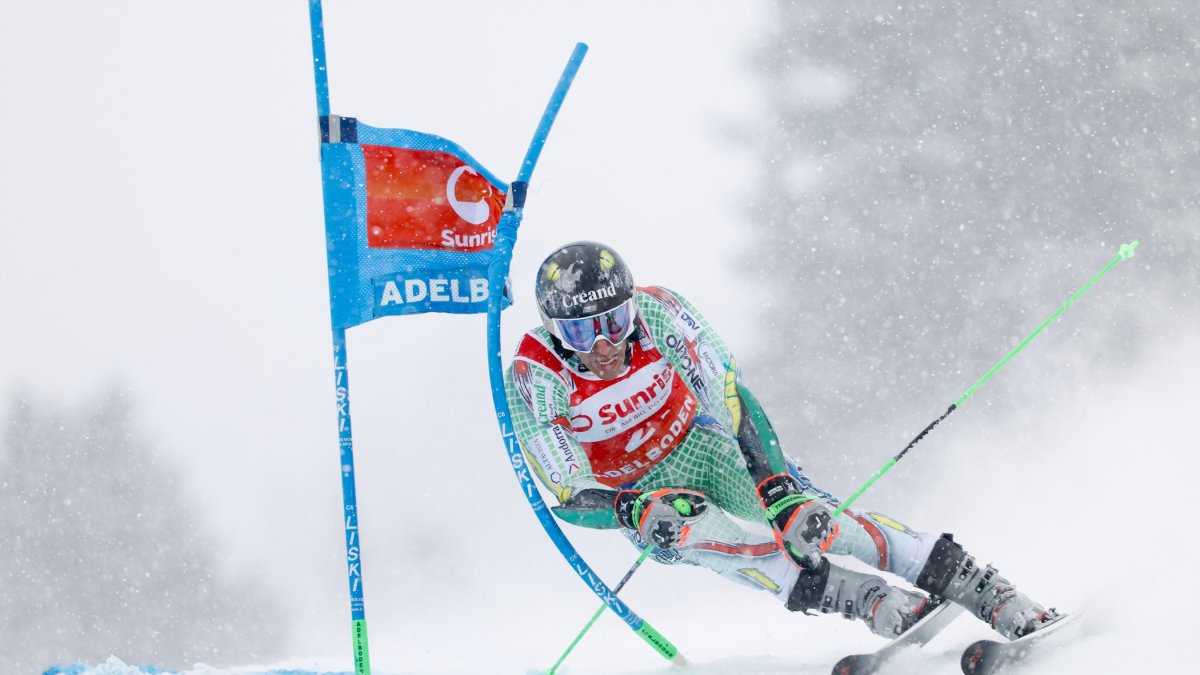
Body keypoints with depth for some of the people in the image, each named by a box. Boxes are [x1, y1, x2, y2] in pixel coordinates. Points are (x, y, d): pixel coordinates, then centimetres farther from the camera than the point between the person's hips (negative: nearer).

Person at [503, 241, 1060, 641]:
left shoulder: (656, 312, -23)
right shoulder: (532, 379, -26)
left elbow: (729, 399, -20)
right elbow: (571, 498, -24)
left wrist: (775, 483, -31)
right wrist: (635, 511, -43)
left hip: (705, 442, 2)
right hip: (639, 493, -1)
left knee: (806, 518, -21)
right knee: (687, 532, -35)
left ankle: (1007, 607, -21)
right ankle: (883, 606, -41)